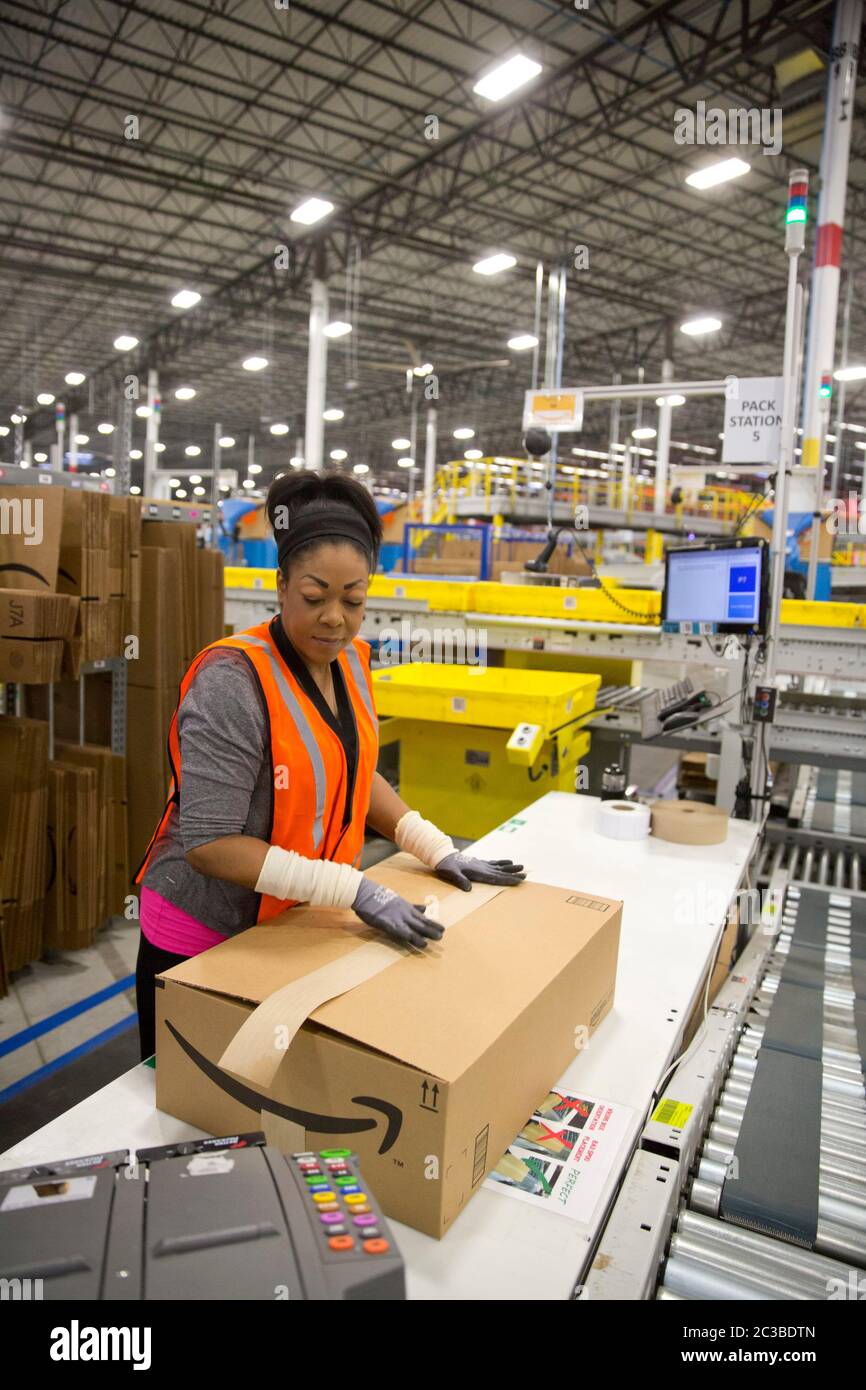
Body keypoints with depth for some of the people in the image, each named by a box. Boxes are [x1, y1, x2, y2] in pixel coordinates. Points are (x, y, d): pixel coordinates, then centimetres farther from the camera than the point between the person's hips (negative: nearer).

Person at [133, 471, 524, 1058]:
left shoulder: (350, 660, -2)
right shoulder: (232, 680, -25)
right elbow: (209, 842, -26)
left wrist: (437, 849, 2)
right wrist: (353, 889, -29)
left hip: (301, 929, 6)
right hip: (204, 940, -6)